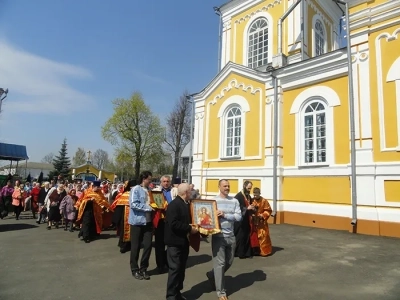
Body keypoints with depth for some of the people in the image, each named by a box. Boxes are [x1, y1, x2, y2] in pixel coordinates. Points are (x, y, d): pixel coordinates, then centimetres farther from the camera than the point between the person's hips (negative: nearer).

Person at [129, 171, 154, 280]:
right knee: (135, 246, 6)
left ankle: (143, 269, 21)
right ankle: (135, 270, 21)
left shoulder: (149, 190, 10)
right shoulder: (135, 189, -10)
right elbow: (133, 204, -20)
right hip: (137, 221, -6)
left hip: (148, 221, 6)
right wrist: (148, 207, -20)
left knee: (148, 245, 6)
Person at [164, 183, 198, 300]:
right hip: (175, 242, -9)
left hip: (183, 241, 9)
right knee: (175, 269, 0)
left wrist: (192, 226, 3)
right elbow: (173, 224, -28)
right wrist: (189, 228, -22)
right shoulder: (174, 204, -19)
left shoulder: (185, 204, 10)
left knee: (181, 269, 16)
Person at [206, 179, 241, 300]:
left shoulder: (234, 201, 2)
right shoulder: (214, 201, -5)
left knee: (229, 262, 17)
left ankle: (212, 275, 41)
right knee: (220, 263, 1)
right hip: (218, 236, -4)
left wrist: (224, 215, -16)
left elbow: (239, 217, -7)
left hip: (231, 236, 4)